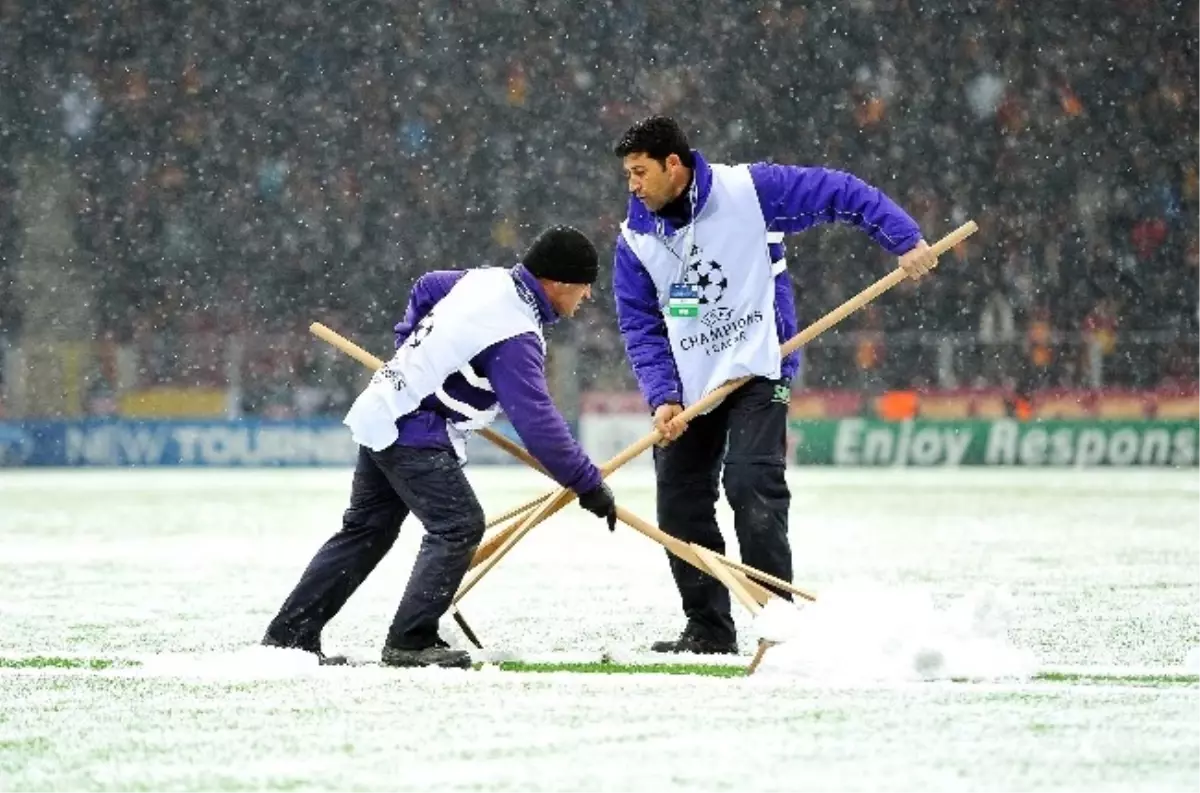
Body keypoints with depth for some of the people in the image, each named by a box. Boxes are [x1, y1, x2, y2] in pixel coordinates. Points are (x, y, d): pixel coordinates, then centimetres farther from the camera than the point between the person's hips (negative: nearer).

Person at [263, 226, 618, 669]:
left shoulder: (488, 280, 4)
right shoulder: (515, 336, -23)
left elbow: (426, 290, 22)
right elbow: (535, 421, -26)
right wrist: (588, 483, -21)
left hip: (378, 413, 10)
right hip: (414, 434, -10)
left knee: (366, 529, 16)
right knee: (458, 526, -12)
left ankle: (290, 633, 20)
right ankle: (410, 641, -13)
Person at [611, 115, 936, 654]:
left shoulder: (749, 191, -8)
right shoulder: (635, 240, 4)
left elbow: (839, 194, -6)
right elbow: (640, 327, 4)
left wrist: (904, 240, -13)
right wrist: (662, 397, -10)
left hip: (757, 368, -5)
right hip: (686, 385, 5)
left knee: (750, 483, -20)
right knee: (680, 505, 3)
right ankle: (709, 629, 14)